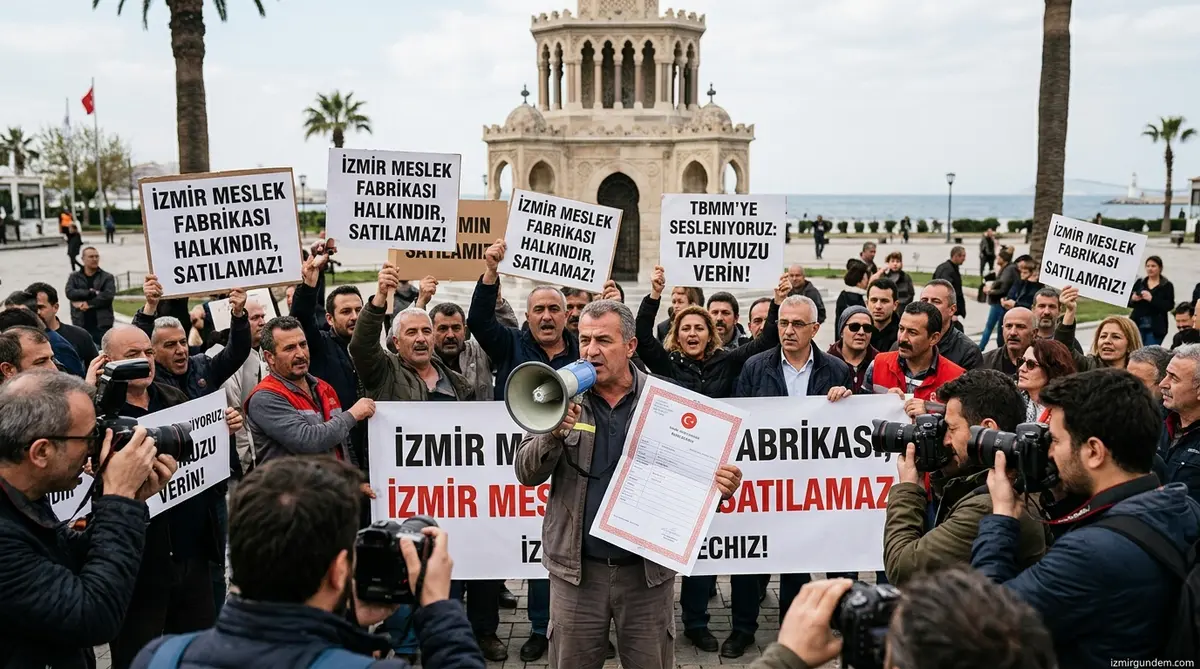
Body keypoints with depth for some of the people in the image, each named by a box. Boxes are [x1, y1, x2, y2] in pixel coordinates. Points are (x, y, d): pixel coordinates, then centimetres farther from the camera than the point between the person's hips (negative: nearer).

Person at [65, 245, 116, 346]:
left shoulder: (107, 277, 6)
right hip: (81, 325, 1)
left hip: (102, 325, -1)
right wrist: (92, 293, -12)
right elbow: (70, 293, -6)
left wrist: (88, 304, -10)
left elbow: (108, 296, -9)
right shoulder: (74, 277, 11)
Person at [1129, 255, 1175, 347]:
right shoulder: (1139, 282, 10)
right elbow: (1129, 302, 12)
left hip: (1155, 328, -2)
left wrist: (1152, 299, -21)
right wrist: (1133, 299, -11)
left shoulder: (1167, 286, 2)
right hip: (1137, 325, 3)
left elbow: (1169, 306, -9)